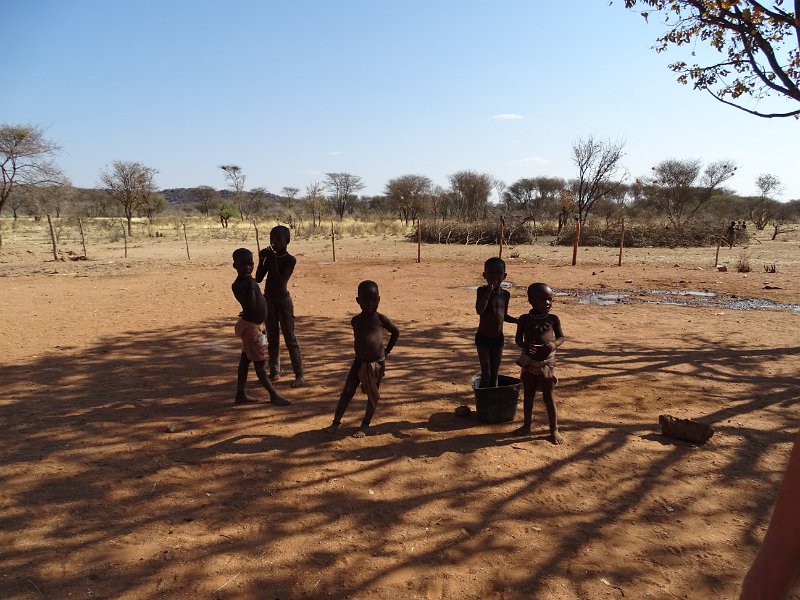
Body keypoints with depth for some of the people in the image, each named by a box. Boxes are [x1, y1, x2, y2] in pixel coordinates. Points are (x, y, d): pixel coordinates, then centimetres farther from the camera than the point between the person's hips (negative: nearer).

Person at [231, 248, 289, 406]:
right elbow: (250, 306, -30)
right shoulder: (237, 286, -21)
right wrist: (251, 286, -29)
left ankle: (240, 395, 23)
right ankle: (274, 395, 8)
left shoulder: (249, 281, 6)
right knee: (259, 363, 0)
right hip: (250, 326, -9)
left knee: (245, 360, 14)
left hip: (256, 325, 9)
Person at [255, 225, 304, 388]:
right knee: (272, 338, 12)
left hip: (283, 301, -6)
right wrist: (261, 260, -9)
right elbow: (258, 279, 1)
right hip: (268, 300, 6)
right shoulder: (270, 257, 6)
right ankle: (274, 371, 22)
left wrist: (273, 260, -22)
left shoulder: (290, 260, -11)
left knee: (290, 338, -6)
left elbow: (280, 281, -22)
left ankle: (299, 375, -3)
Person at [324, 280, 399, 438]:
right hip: (359, 363, 2)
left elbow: (396, 332, 10)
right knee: (347, 393, 1)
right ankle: (335, 422, 12)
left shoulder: (381, 319, -4)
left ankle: (365, 425, 21)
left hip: (377, 364, -2)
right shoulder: (355, 320, 4)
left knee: (373, 395, 7)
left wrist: (387, 351, 8)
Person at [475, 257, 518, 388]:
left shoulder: (505, 294, 1)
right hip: (483, 337, -4)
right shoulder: (482, 290, -13)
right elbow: (479, 310, -30)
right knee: (486, 374, -2)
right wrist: (489, 290, -30)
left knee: (495, 374, 12)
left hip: (498, 338, 4)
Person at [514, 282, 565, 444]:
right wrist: (524, 345, -21)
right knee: (528, 395, 14)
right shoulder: (524, 319, -4)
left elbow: (561, 337, 4)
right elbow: (518, 339, 1)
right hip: (529, 363, 1)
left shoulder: (553, 319, -3)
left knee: (548, 397, 6)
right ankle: (526, 425, 29)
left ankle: (554, 429, 18)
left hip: (547, 363, -1)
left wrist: (554, 344, -18)